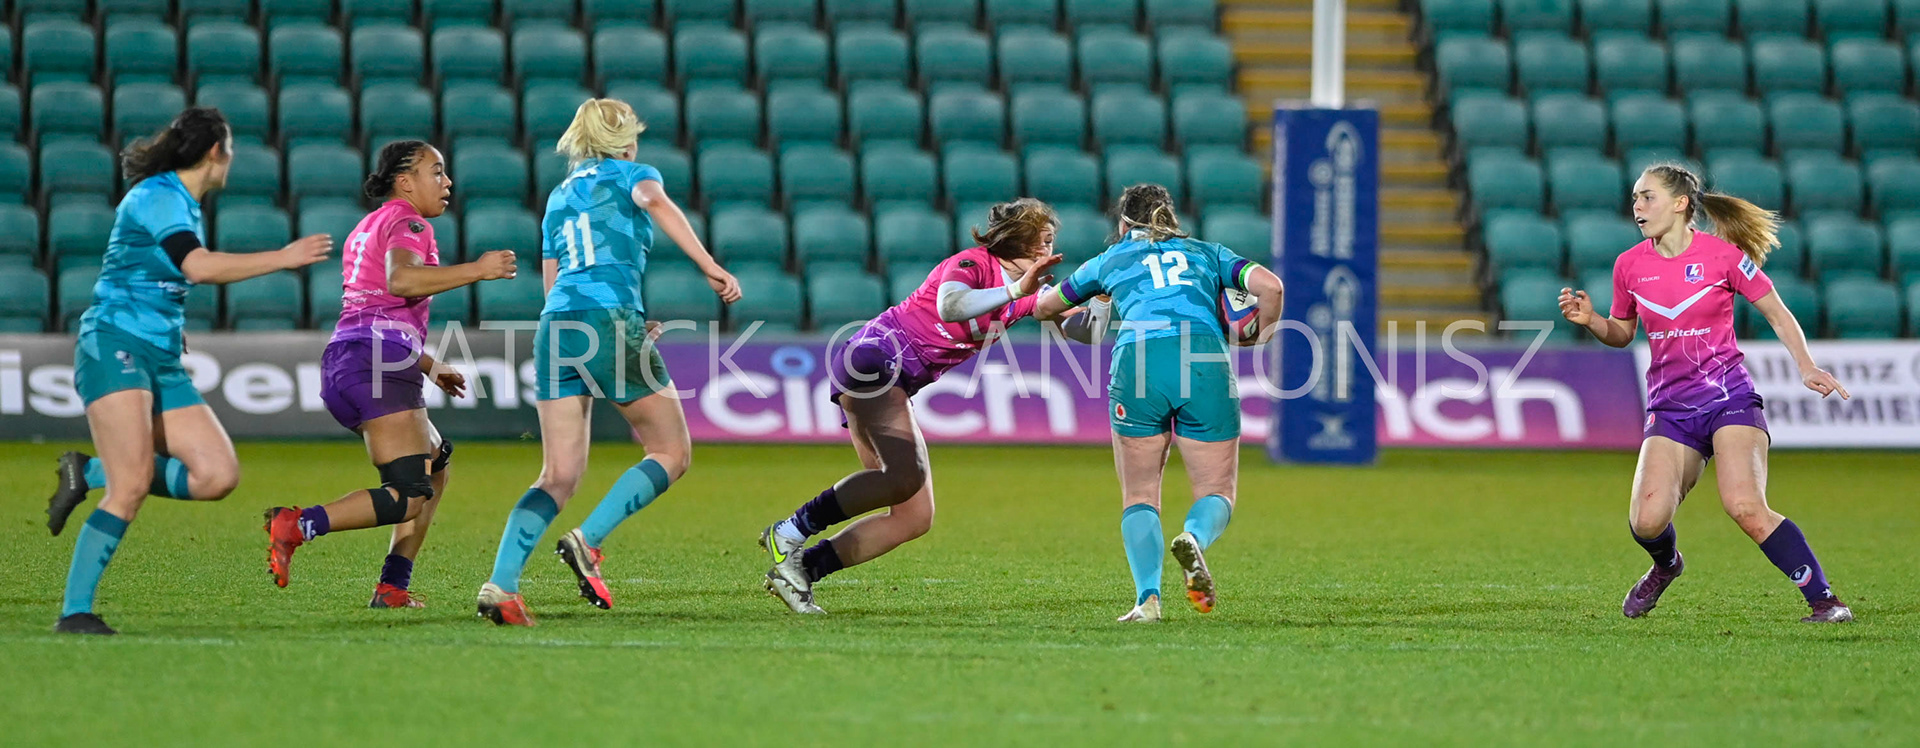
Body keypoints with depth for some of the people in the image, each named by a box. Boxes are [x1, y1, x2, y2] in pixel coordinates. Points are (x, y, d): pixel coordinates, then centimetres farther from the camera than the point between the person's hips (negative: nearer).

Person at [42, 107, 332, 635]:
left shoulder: (186, 206, 18)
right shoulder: (156, 196, -10)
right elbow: (200, 267, -24)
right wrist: (284, 258, -20)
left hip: (162, 361, 9)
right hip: (113, 348, -9)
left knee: (219, 476, -7)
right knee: (132, 488, -21)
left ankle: (90, 474, 6)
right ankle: (75, 612, -16)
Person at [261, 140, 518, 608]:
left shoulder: (368, 228, 28)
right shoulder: (409, 224, -2)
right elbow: (401, 280, -24)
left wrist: (428, 366, 37)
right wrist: (476, 270, -21)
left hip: (344, 358, 10)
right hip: (380, 363, -10)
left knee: (434, 469, 20)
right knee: (409, 497, -16)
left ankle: (393, 587, 11)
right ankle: (296, 526, -29)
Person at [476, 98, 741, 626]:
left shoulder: (559, 196, 28)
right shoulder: (630, 175, 12)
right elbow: (656, 202, -12)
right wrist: (710, 266, -22)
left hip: (556, 326, 6)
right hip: (612, 320, -6)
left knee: (559, 477, 4)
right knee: (672, 452, 7)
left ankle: (500, 585, -15)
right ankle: (588, 540, -11)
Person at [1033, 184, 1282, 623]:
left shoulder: (1111, 261, 27)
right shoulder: (1208, 254, 27)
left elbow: (1044, 310, 38)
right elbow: (1270, 286, 11)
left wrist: (1079, 316, 58)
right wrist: (1262, 337, 27)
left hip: (1136, 362, 0)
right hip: (1204, 363, 0)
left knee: (1139, 495, 11)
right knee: (1217, 492, 8)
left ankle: (1148, 598, -9)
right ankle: (1195, 538, -27)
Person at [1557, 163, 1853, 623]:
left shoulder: (1723, 255, -5)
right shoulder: (1630, 266, 5)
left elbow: (1777, 314, 3)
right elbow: (1621, 333, 20)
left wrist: (1807, 368, -8)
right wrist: (1589, 320, -1)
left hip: (1729, 397, -3)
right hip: (1670, 408, 4)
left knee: (1745, 507, -25)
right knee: (1647, 521, -15)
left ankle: (1825, 602, -17)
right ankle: (1665, 566, 22)